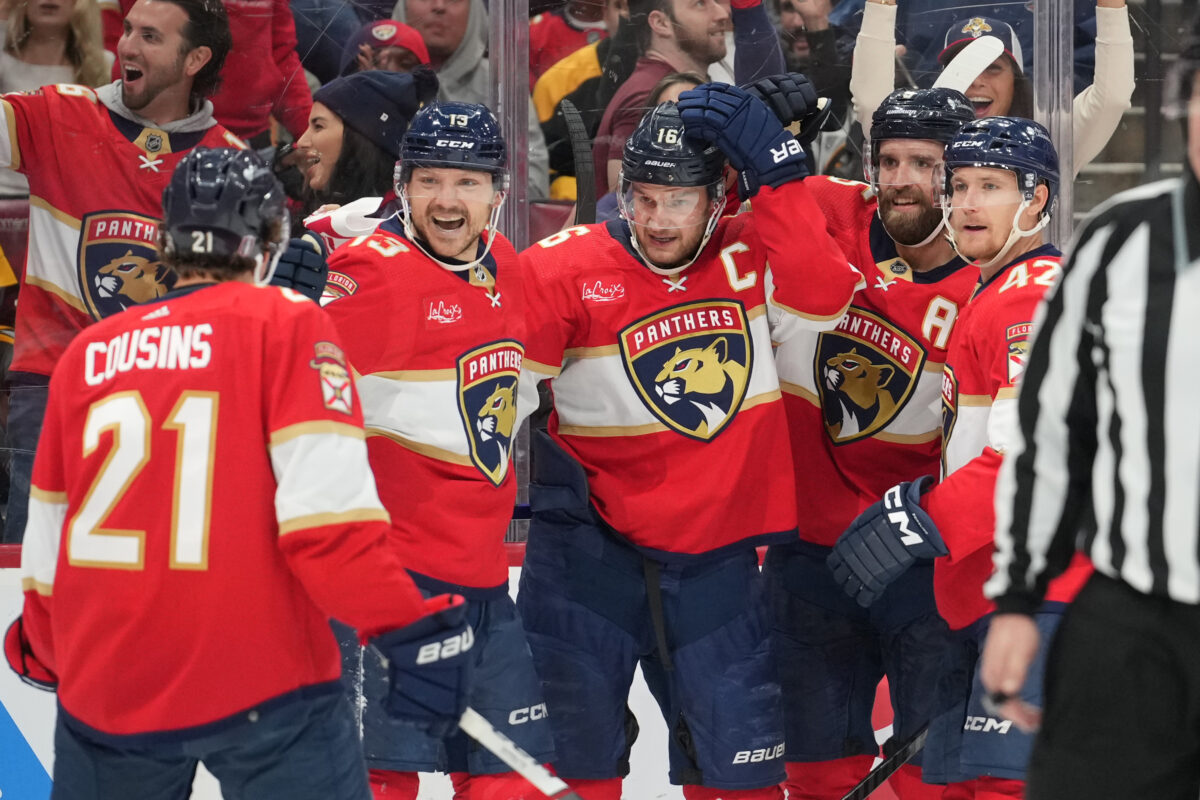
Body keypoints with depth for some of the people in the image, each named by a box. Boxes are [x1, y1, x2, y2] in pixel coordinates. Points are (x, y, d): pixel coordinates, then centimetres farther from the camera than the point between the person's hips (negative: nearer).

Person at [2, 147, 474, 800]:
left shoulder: (88, 353, 10)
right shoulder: (287, 325, -2)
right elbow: (326, 507, -15)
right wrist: (411, 630, -15)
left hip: (104, 691, 5)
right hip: (263, 693, -4)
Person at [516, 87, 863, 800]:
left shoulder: (750, 259, -1)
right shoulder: (566, 269, -9)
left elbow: (824, 298, -19)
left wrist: (773, 170, -23)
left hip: (714, 559, 2)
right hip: (591, 548, -2)